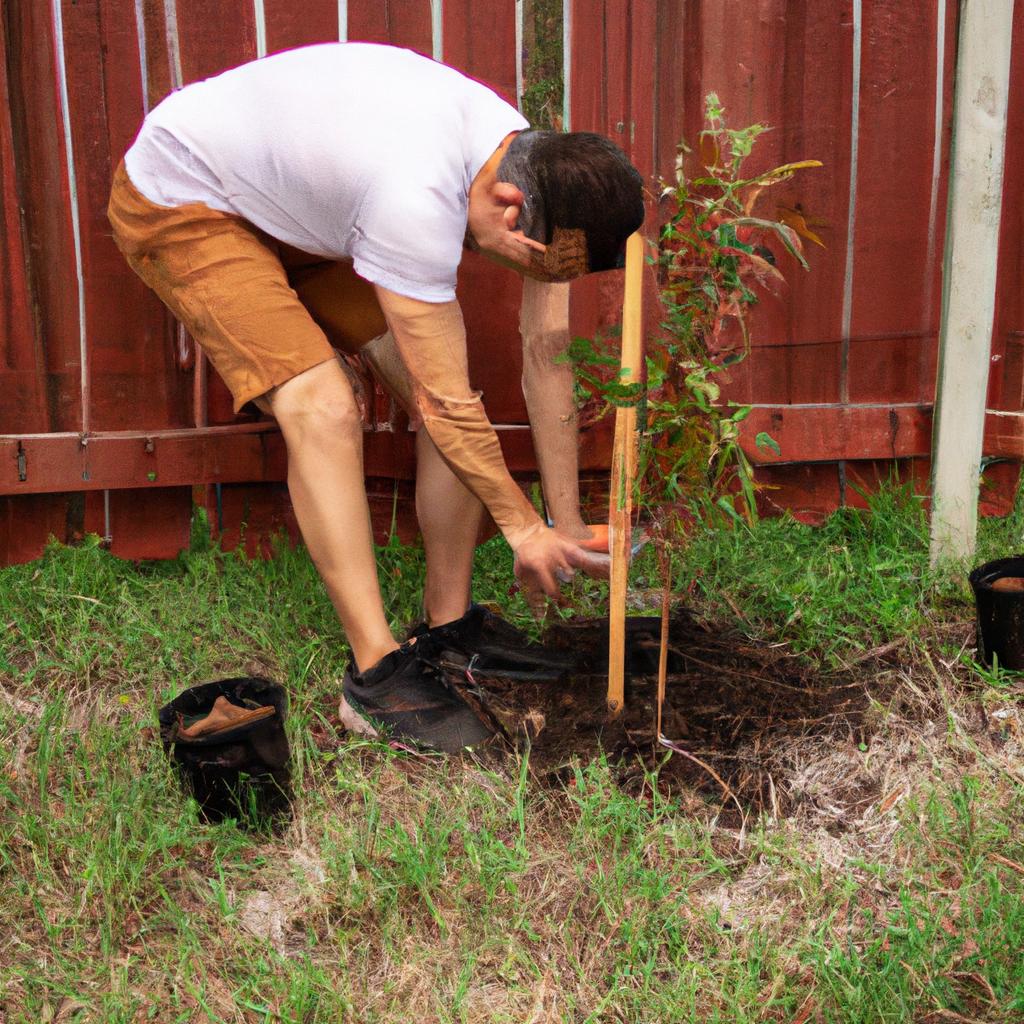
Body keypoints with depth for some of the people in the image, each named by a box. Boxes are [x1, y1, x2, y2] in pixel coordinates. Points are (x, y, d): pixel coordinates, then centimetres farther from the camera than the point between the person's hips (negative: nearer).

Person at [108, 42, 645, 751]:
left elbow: (548, 359, -9)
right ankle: (378, 674, -14)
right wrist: (523, 526, -16)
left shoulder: (538, 168, -15)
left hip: (304, 205, 8)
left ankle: (449, 626, 8)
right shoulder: (417, 202, -40)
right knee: (324, 409, -24)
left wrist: (567, 522, -6)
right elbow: (447, 407, -30)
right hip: (179, 198, -7)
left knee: (438, 380, -5)